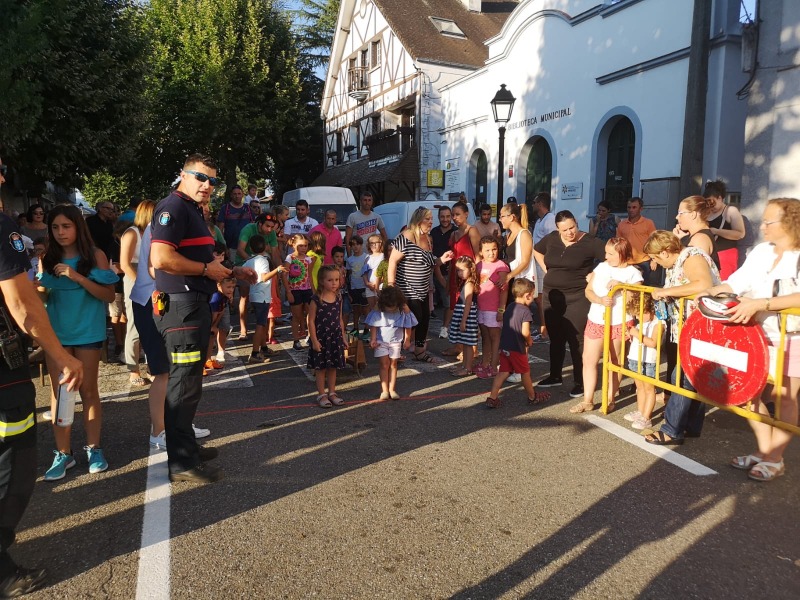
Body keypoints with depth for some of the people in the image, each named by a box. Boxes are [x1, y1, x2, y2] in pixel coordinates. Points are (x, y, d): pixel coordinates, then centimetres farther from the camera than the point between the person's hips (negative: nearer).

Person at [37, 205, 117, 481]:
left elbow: (108, 295, -9)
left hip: (87, 331, -3)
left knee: (88, 391, 6)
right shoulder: (47, 259, 4)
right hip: (56, 332, 3)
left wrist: (77, 277, -21)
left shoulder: (95, 256, -6)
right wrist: (37, 289, -13)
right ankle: (63, 453, 12)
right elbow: (43, 297, 10)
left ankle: (93, 448, 17)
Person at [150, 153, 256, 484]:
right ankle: (182, 462, 6)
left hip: (195, 304, 11)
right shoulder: (174, 207, -13)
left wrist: (232, 271, 19)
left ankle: (185, 446, 31)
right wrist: (207, 269, -17)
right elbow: (161, 258, -27)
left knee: (186, 380, 17)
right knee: (184, 382, -5)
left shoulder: (194, 211, 20)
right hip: (180, 306, -11)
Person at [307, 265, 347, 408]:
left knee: (333, 366, 14)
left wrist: (343, 337, 10)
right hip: (321, 338, -4)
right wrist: (314, 340, -14)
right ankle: (321, 394, 17)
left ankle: (332, 392, 26)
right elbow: (311, 321, -12)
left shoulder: (338, 299, 2)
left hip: (335, 338, 5)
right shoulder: (316, 300, -14)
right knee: (321, 367, 6)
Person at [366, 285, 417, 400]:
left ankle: (392, 389, 10)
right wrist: (373, 340, -11)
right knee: (384, 364, -2)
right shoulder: (377, 312, -13)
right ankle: (384, 390, 1)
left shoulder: (403, 312, -11)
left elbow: (407, 327, -1)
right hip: (381, 341, -1)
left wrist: (407, 340, 4)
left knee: (393, 364, 5)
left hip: (396, 341, 1)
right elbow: (373, 326, -8)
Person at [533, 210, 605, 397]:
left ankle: (580, 382, 9)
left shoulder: (589, 242, -12)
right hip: (552, 296, 6)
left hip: (577, 298, -5)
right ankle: (555, 376, 29)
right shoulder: (551, 238, 4)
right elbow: (537, 251, 22)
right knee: (555, 338, 15)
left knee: (576, 340, -2)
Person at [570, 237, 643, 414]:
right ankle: (587, 400, 12)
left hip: (619, 323, -4)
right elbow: (588, 290, 3)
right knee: (589, 360, 3)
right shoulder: (601, 267, 8)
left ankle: (610, 399, 22)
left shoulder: (633, 273, -3)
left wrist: (621, 285, -20)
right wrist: (600, 300, -16)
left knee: (614, 362, 9)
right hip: (595, 321, 4)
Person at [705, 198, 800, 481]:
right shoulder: (760, 251, 5)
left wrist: (760, 303, -36)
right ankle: (763, 449, 24)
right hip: (758, 336, 5)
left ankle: (775, 458, 20)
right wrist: (711, 292, -13)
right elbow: (737, 282, 2)